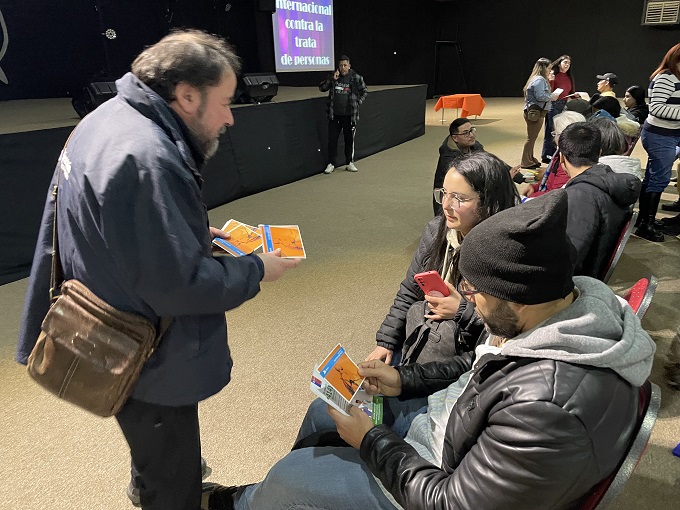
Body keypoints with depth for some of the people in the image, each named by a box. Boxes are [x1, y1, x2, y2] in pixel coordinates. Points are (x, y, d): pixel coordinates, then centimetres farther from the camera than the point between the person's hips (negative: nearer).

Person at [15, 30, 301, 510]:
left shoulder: (110, 117, 1)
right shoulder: (146, 158, -32)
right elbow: (178, 285, -30)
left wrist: (200, 231, 3)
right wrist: (256, 269, -16)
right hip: (151, 367, -10)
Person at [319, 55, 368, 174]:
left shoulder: (356, 78, -1)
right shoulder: (333, 76, 3)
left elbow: (364, 91, 11)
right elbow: (321, 88, 2)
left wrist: (358, 102, 0)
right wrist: (332, 79, -10)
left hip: (350, 115, -1)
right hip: (334, 115, 1)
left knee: (349, 139, 8)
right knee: (332, 139, 4)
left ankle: (349, 163, 21)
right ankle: (331, 164, 14)